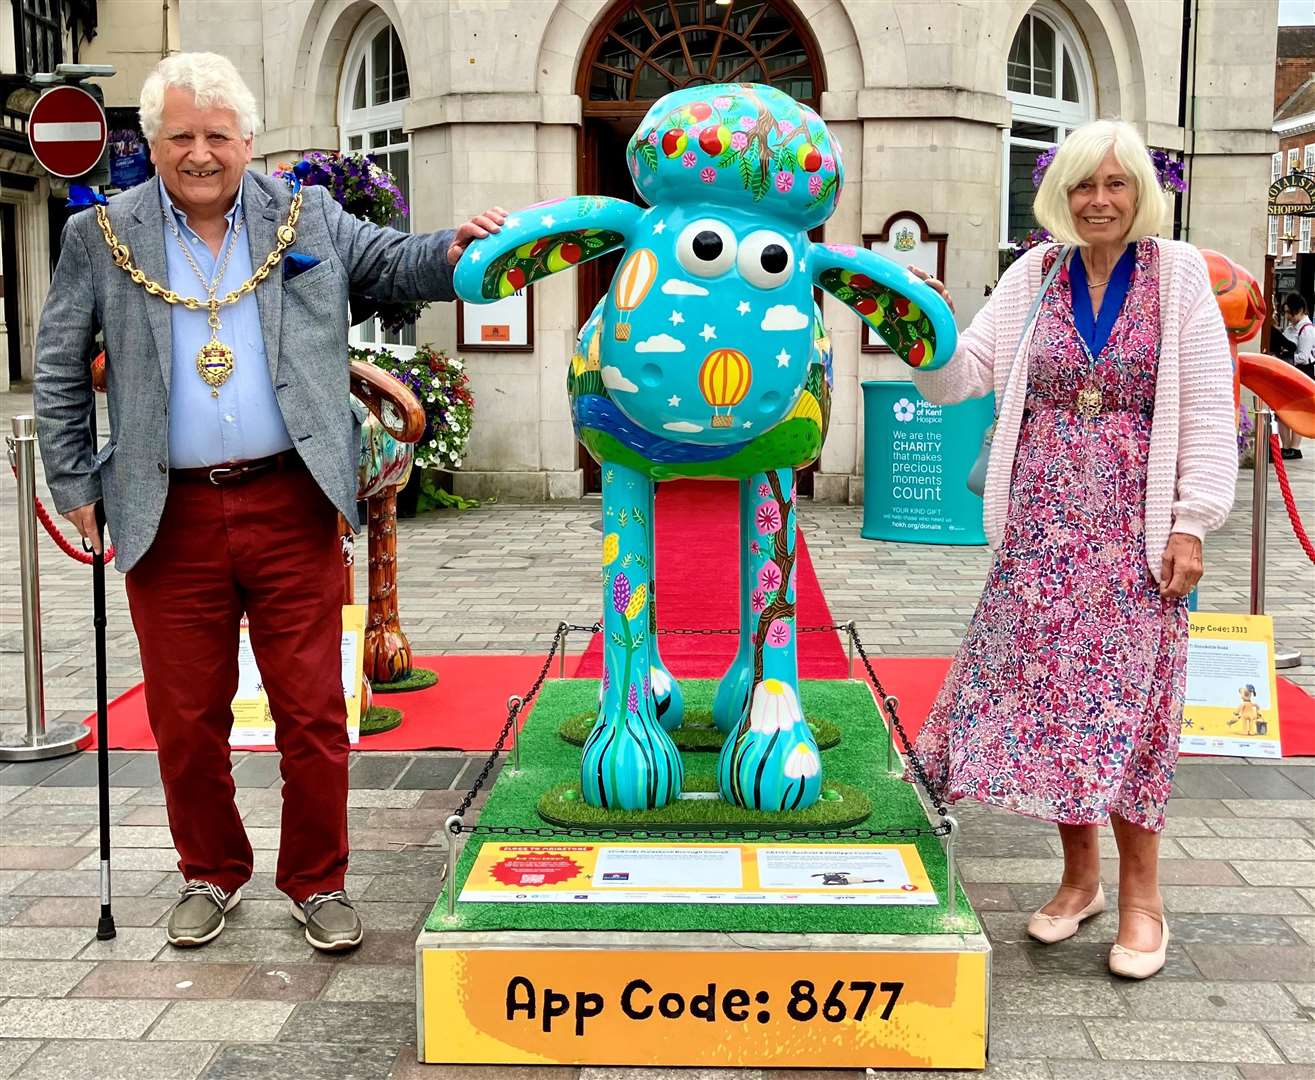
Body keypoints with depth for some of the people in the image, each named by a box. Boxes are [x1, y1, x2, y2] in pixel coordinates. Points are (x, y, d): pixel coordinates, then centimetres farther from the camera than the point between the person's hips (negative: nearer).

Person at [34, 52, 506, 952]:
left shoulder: (307, 219, 7)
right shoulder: (102, 237, 6)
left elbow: (394, 264, 7)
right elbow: (60, 371, 11)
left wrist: (455, 250, -16)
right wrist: (76, 487, 7)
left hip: (291, 507, 0)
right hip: (169, 519, 1)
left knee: (314, 710, 4)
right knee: (187, 717, 12)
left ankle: (317, 882, 21)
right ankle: (211, 875, 32)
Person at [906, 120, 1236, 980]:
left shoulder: (1178, 274, -1)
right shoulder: (1034, 276, 6)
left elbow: (1207, 412, -3)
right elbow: (960, 379, 3)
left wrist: (1190, 524, -8)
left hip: (1134, 525, -2)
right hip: (1043, 523, 3)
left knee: (1125, 703, 1)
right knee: (1044, 693, 5)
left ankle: (1141, 896, 17)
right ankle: (1080, 876, 24)